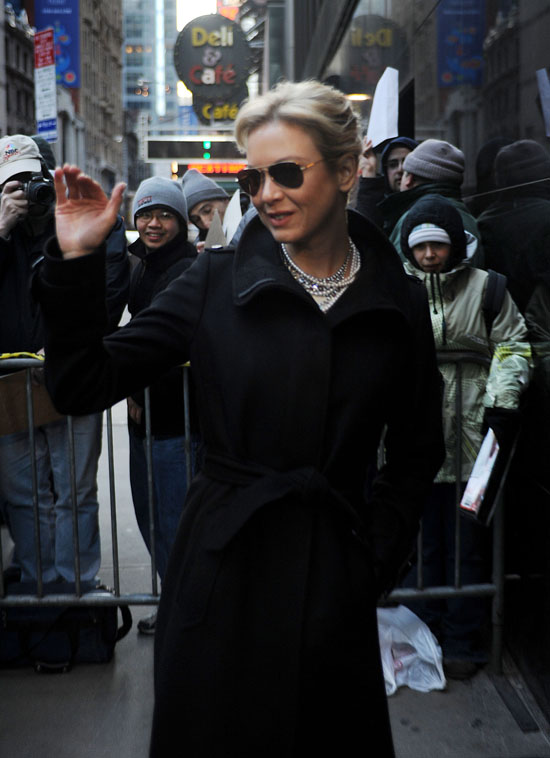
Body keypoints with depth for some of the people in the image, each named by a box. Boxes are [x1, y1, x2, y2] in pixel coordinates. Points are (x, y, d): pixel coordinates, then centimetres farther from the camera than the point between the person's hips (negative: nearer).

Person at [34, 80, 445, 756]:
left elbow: (417, 449, 11)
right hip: (223, 571, -1)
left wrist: (377, 557, 3)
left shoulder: (398, 302, 0)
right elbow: (83, 387, -6)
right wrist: (75, 262, -15)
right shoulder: (215, 284, -4)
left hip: (334, 583, 1)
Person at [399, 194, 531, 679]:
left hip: (471, 438, -3)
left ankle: (462, 640, 17)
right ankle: (425, 632, 24)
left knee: (468, 544, 4)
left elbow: (513, 346, 4)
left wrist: (503, 399, -6)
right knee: (422, 541, 10)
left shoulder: (484, 286, 2)